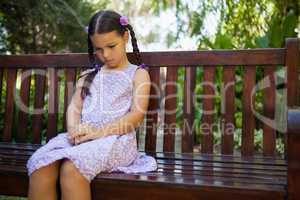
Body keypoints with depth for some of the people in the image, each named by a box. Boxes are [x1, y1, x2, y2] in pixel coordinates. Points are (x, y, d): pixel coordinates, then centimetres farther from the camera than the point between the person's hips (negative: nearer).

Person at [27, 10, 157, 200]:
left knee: (72, 168, -34)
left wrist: (100, 131, -16)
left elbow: (137, 115, -3)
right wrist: (74, 129, -11)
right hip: (82, 136, 5)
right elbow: (75, 106, 13)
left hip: (116, 137, -4)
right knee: (39, 164, -24)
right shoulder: (89, 75, 25)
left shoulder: (138, 73, 10)